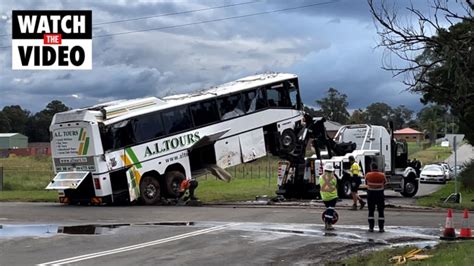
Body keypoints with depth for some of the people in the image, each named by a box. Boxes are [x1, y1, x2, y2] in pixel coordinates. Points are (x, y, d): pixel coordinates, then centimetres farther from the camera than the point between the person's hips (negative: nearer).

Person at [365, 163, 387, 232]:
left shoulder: (368, 175, -7)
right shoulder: (382, 175, -7)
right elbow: (385, 182, 9)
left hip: (371, 195, 0)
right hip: (380, 195, 0)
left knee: (371, 211, 8)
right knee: (381, 212, 6)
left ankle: (371, 227, 7)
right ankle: (381, 228, 4)